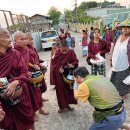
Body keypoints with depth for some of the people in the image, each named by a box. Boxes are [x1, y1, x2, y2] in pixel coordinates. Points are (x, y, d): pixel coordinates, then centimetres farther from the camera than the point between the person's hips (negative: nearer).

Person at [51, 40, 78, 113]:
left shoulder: (71, 52, -7)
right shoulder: (57, 54, -9)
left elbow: (76, 61, -3)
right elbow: (54, 64, -7)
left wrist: (72, 65, -24)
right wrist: (59, 69, -24)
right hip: (60, 76, -1)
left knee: (69, 89, 12)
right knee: (61, 90, 6)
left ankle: (67, 104, 31)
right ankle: (62, 106, 20)